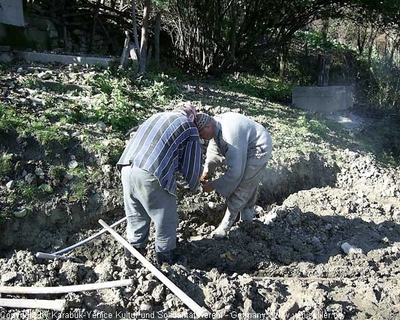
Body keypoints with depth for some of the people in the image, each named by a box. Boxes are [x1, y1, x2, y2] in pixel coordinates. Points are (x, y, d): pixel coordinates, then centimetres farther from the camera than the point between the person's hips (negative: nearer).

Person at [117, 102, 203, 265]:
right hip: (150, 175, -7)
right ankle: (165, 255, 29)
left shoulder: (156, 116, 27)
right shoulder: (189, 127, 10)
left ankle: (135, 247, 40)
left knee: (135, 214, 25)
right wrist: (194, 186, 30)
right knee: (166, 220, 14)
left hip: (127, 168, 7)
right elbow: (193, 164, 10)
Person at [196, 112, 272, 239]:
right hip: (245, 150, 9)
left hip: (257, 151, -9)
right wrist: (206, 172, -9)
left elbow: (235, 171, -35)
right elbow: (213, 152, 2)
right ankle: (247, 217, 39)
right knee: (249, 186, 22)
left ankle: (226, 225, 3)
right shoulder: (216, 126, -11)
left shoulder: (230, 135, -38)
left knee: (241, 189, -7)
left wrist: (213, 185, -27)